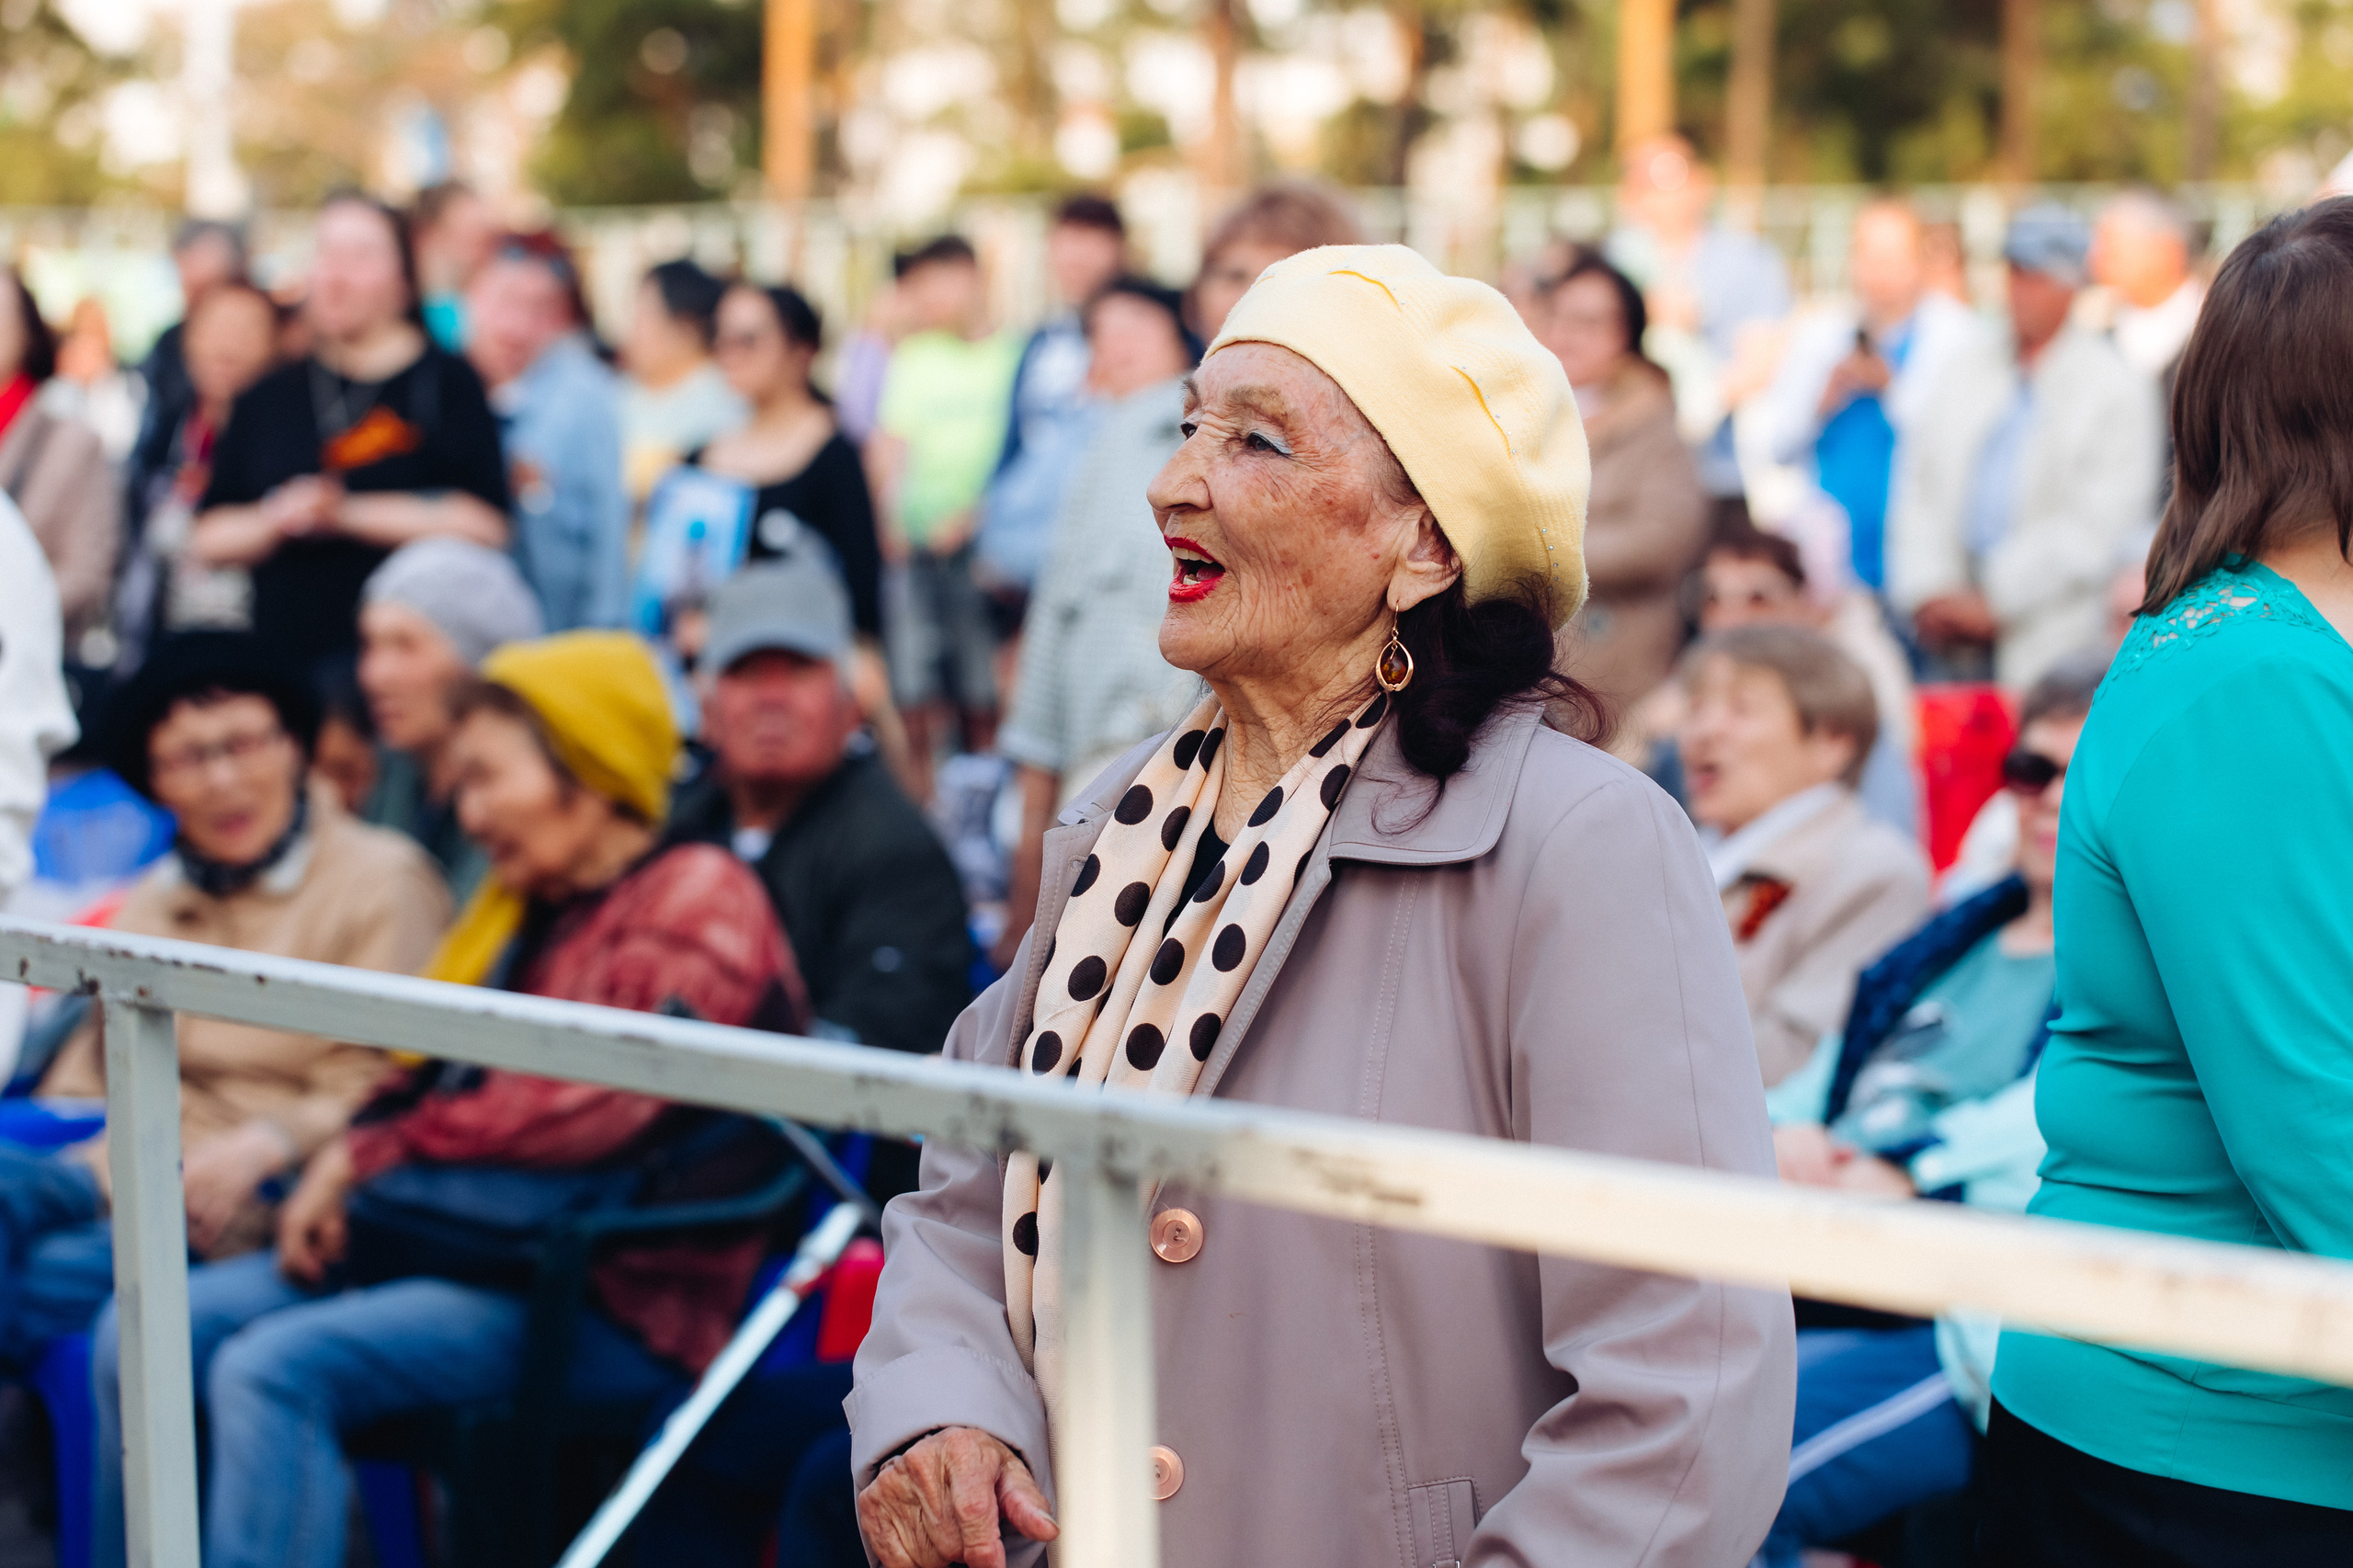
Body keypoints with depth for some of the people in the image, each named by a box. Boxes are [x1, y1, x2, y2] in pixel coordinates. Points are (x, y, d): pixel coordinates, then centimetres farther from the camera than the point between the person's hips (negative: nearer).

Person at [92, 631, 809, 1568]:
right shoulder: (527, 911, 21)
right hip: (472, 1241, 9)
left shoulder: (699, 902, -8)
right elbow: (435, 1083, 21)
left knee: (272, 1369, -28)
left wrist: (370, 1154, -13)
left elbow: (600, 1106, -21)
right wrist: (334, 1182, -2)